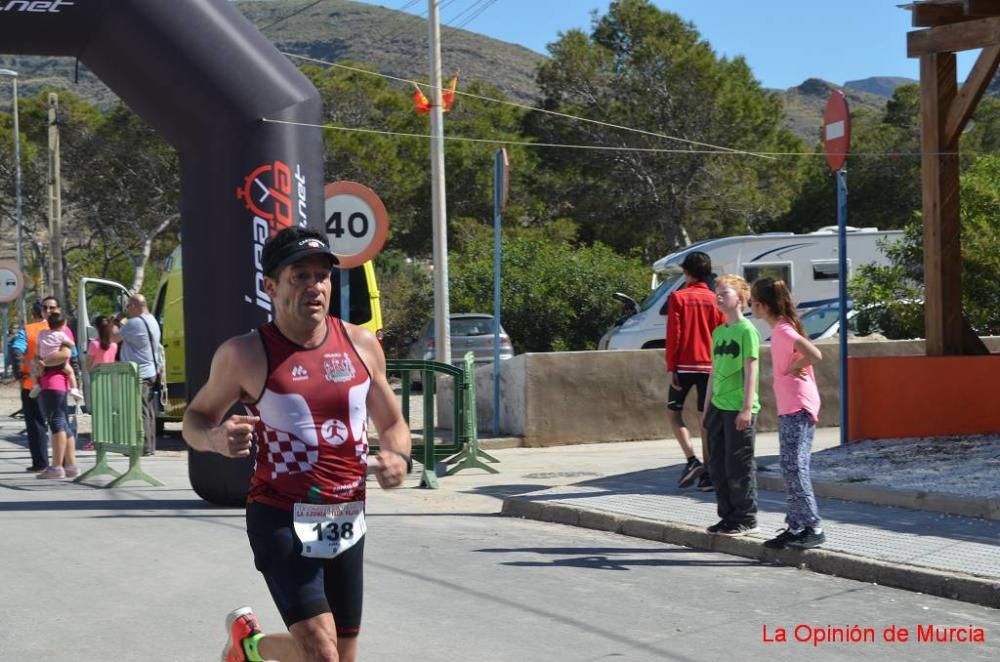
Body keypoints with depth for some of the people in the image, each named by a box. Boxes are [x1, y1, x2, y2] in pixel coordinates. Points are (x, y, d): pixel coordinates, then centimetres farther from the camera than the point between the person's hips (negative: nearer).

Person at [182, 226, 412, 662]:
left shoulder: (361, 345, 3)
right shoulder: (245, 355, -8)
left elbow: (392, 423, 14)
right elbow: (195, 419, 4)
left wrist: (398, 456, -8)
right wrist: (215, 439, -19)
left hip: (347, 521, 5)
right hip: (282, 520, -5)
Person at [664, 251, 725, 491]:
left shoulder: (678, 297, -5)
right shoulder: (715, 300, 4)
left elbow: (673, 335, -9)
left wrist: (670, 367, -6)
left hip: (685, 365, -3)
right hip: (709, 366, 3)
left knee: (674, 412, 11)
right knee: (706, 418, 6)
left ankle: (692, 461, -7)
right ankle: (707, 474, 4)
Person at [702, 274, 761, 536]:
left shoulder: (747, 330, -8)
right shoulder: (718, 332, 14)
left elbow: (750, 371, -12)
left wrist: (747, 408, -17)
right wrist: (708, 407, 18)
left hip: (738, 409, -8)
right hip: (718, 407, 8)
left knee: (739, 466, -3)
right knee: (718, 466, 10)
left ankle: (746, 519, 5)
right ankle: (728, 515, 20)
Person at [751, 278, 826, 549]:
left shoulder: (782, 330, -16)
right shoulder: (780, 328, 12)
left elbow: (815, 355, -28)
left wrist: (793, 368, -13)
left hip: (797, 408, -10)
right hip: (790, 408, 10)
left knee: (794, 468, -10)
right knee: (792, 468, 12)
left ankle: (813, 528, -8)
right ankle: (796, 526, 16)